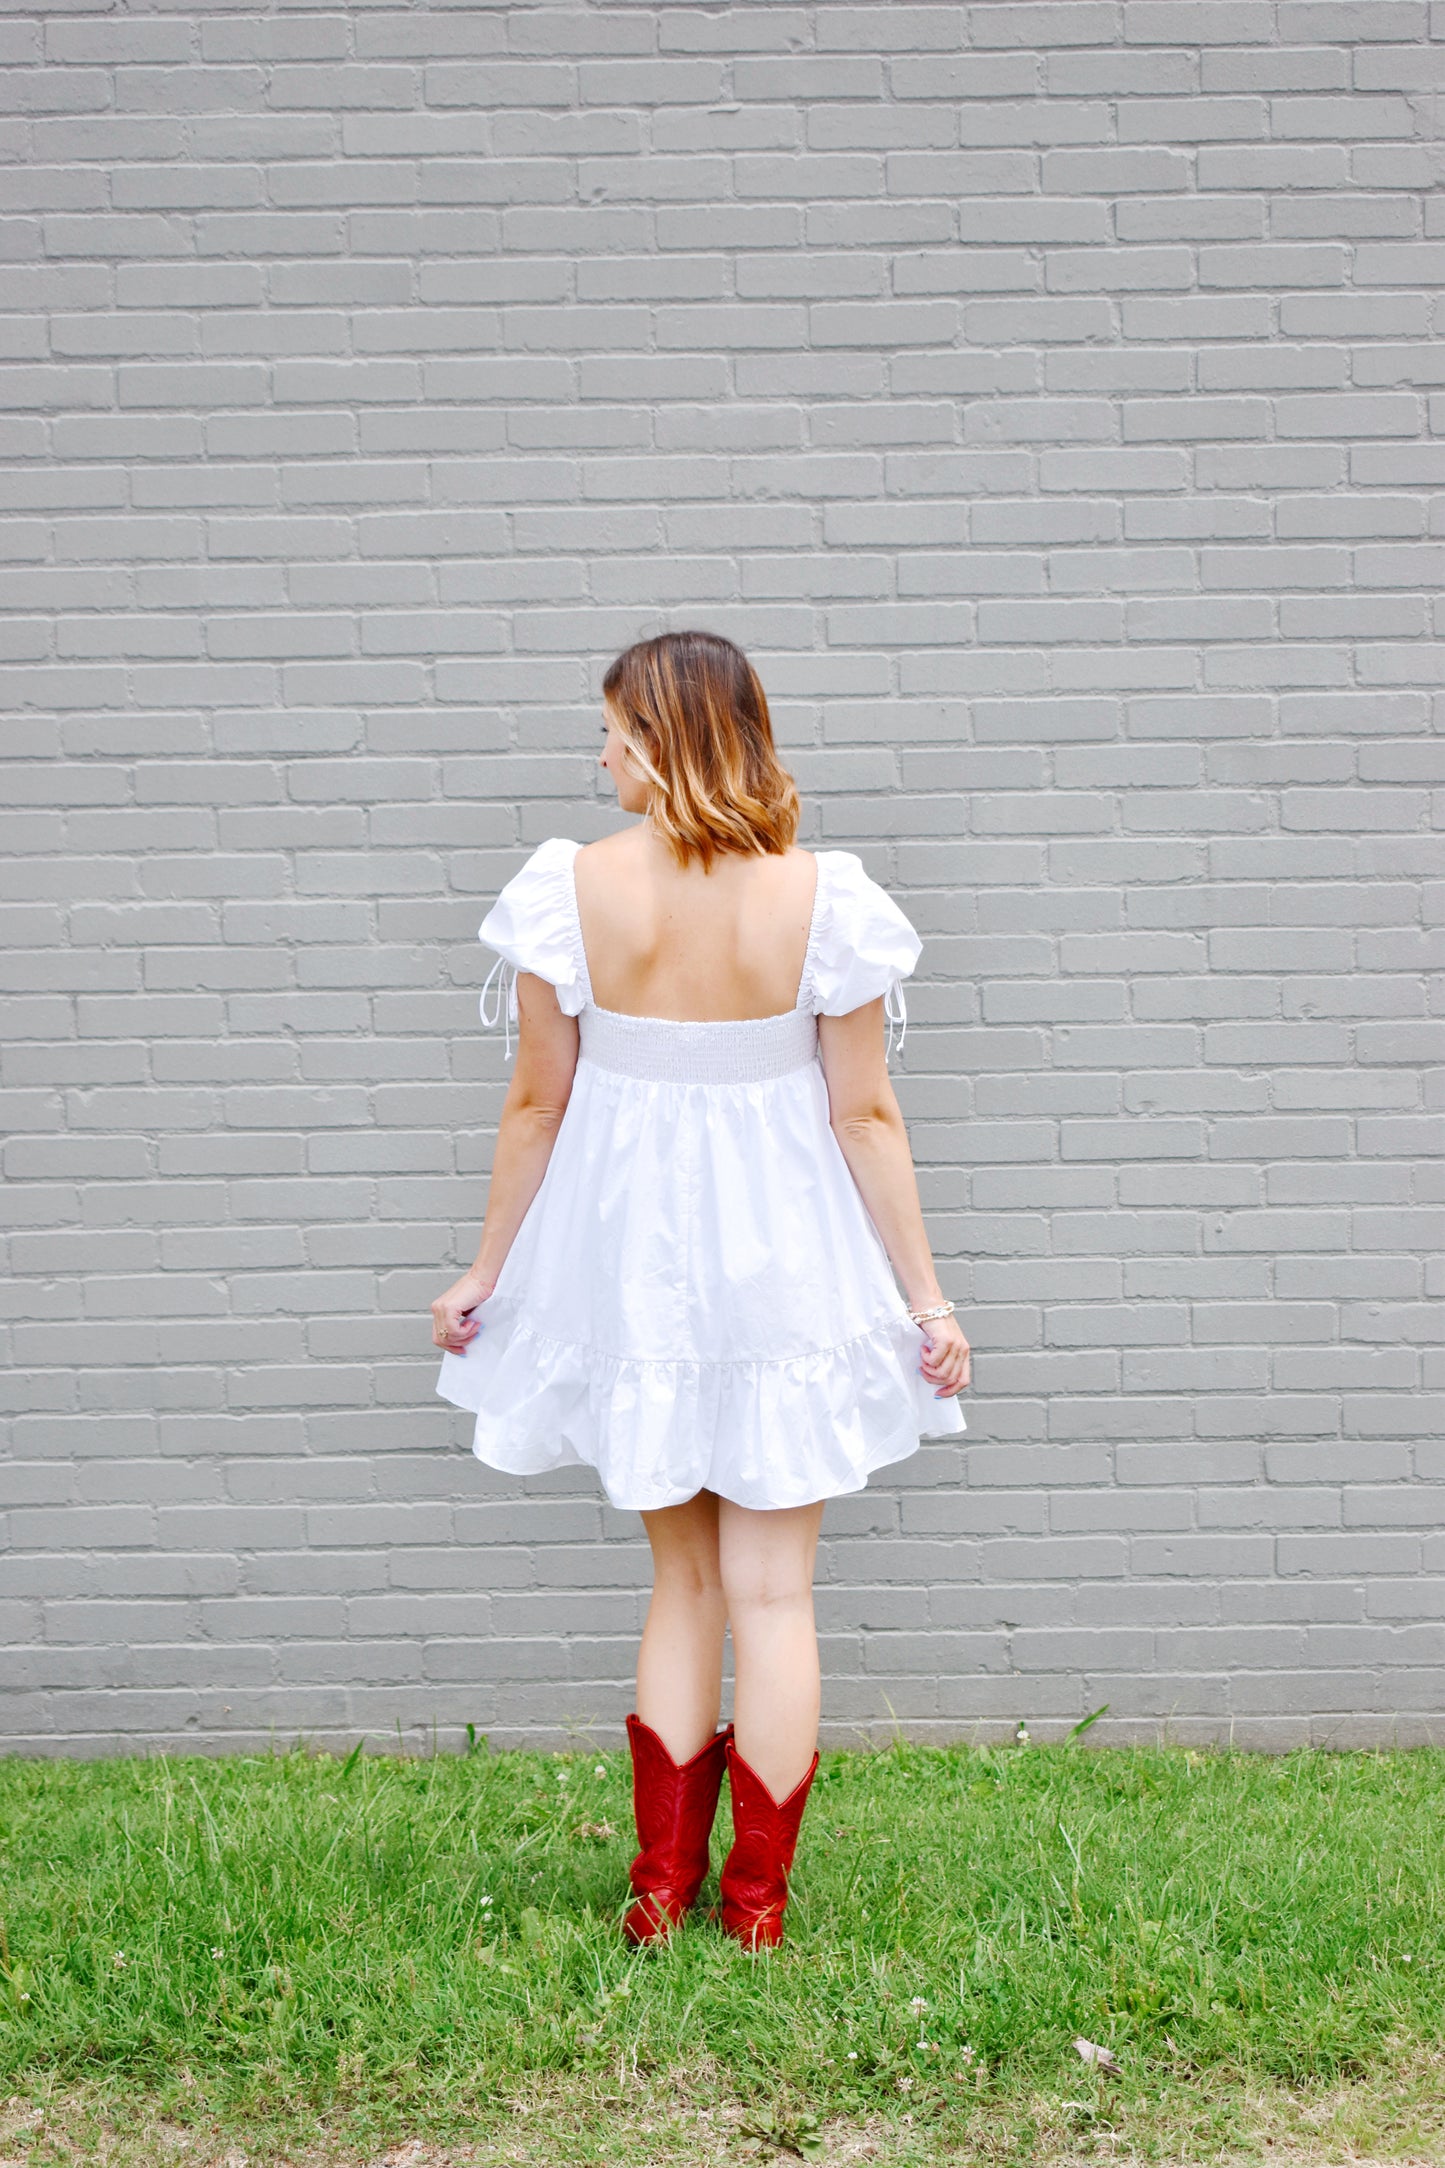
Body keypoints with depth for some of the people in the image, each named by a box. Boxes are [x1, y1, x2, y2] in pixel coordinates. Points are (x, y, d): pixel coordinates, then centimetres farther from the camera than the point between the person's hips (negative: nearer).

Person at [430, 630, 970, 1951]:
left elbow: (537, 1104, -3)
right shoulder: (821, 897, -10)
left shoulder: (570, 888, -10)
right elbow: (866, 1118, -7)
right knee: (770, 1591, 10)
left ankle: (662, 1889, 23)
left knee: (683, 1578, 18)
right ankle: (757, 1901, 19)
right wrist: (927, 1298, 2)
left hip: (632, 1257, 1)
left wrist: (489, 1271, 10)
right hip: (781, 1261, -1)